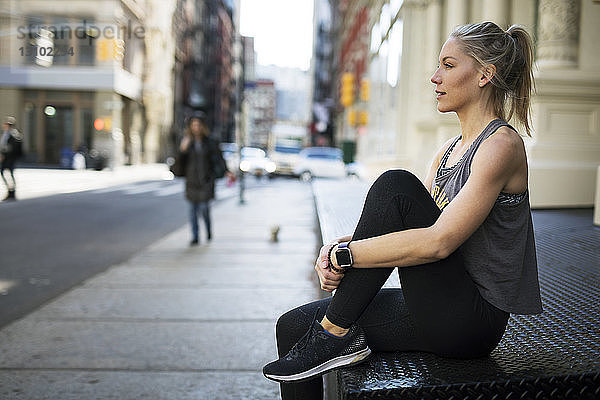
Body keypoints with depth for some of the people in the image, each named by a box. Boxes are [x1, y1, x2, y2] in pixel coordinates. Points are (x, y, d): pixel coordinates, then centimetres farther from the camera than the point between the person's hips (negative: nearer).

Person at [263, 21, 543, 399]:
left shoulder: (502, 144, -13)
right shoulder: (449, 150, 14)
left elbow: (437, 242, -26)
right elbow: (402, 226, 9)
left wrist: (344, 255, -21)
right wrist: (340, 246, -9)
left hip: (472, 321, -8)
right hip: (437, 314, 8)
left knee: (396, 185, -24)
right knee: (294, 325, -2)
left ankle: (336, 333, -14)